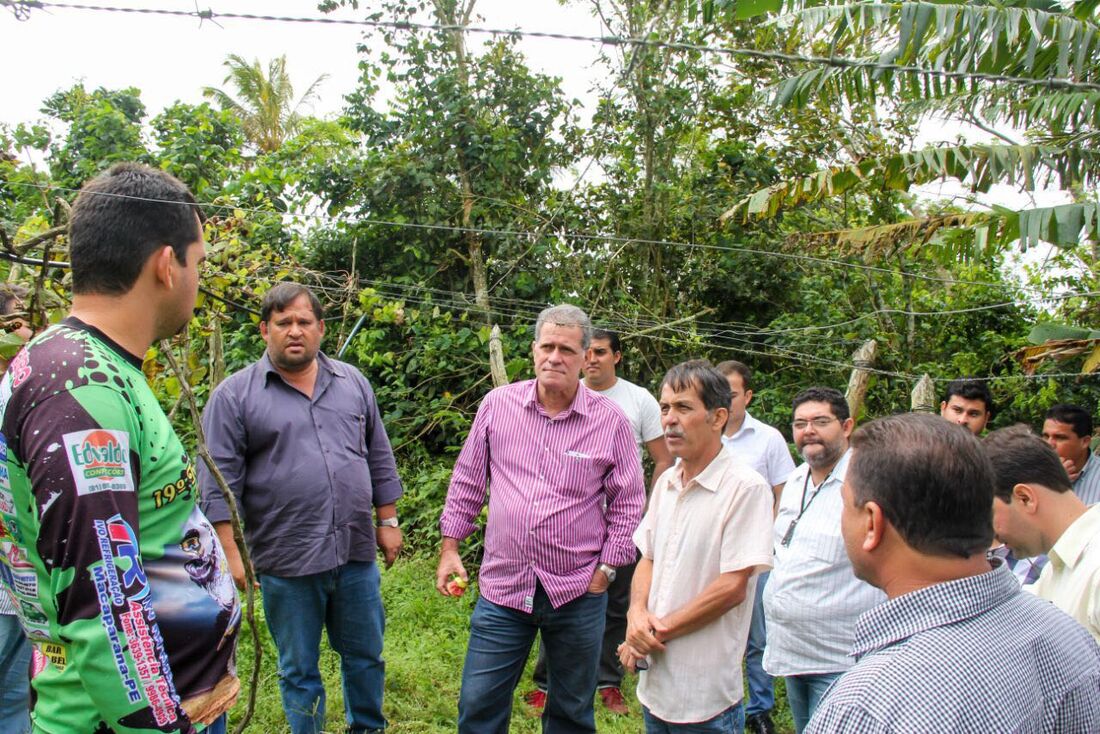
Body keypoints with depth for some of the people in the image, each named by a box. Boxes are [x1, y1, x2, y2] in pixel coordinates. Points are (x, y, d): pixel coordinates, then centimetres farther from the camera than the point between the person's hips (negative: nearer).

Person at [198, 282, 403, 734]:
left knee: (365, 656, 18)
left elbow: (379, 459, 12)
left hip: (357, 552, 4)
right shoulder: (235, 395, -4)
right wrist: (229, 553, -10)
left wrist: (388, 521, 10)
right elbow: (219, 481, -6)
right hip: (286, 562, -3)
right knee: (299, 671, 13)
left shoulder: (352, 383, 7)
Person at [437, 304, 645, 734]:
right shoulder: (497, 404, -1)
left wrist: (606, 569, -3)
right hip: (503, 585, 1)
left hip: (578, 591, -1)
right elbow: (467, 481, 8)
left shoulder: (610, 420, -6)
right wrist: (450, 547, 7)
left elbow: (628, 503, 1)